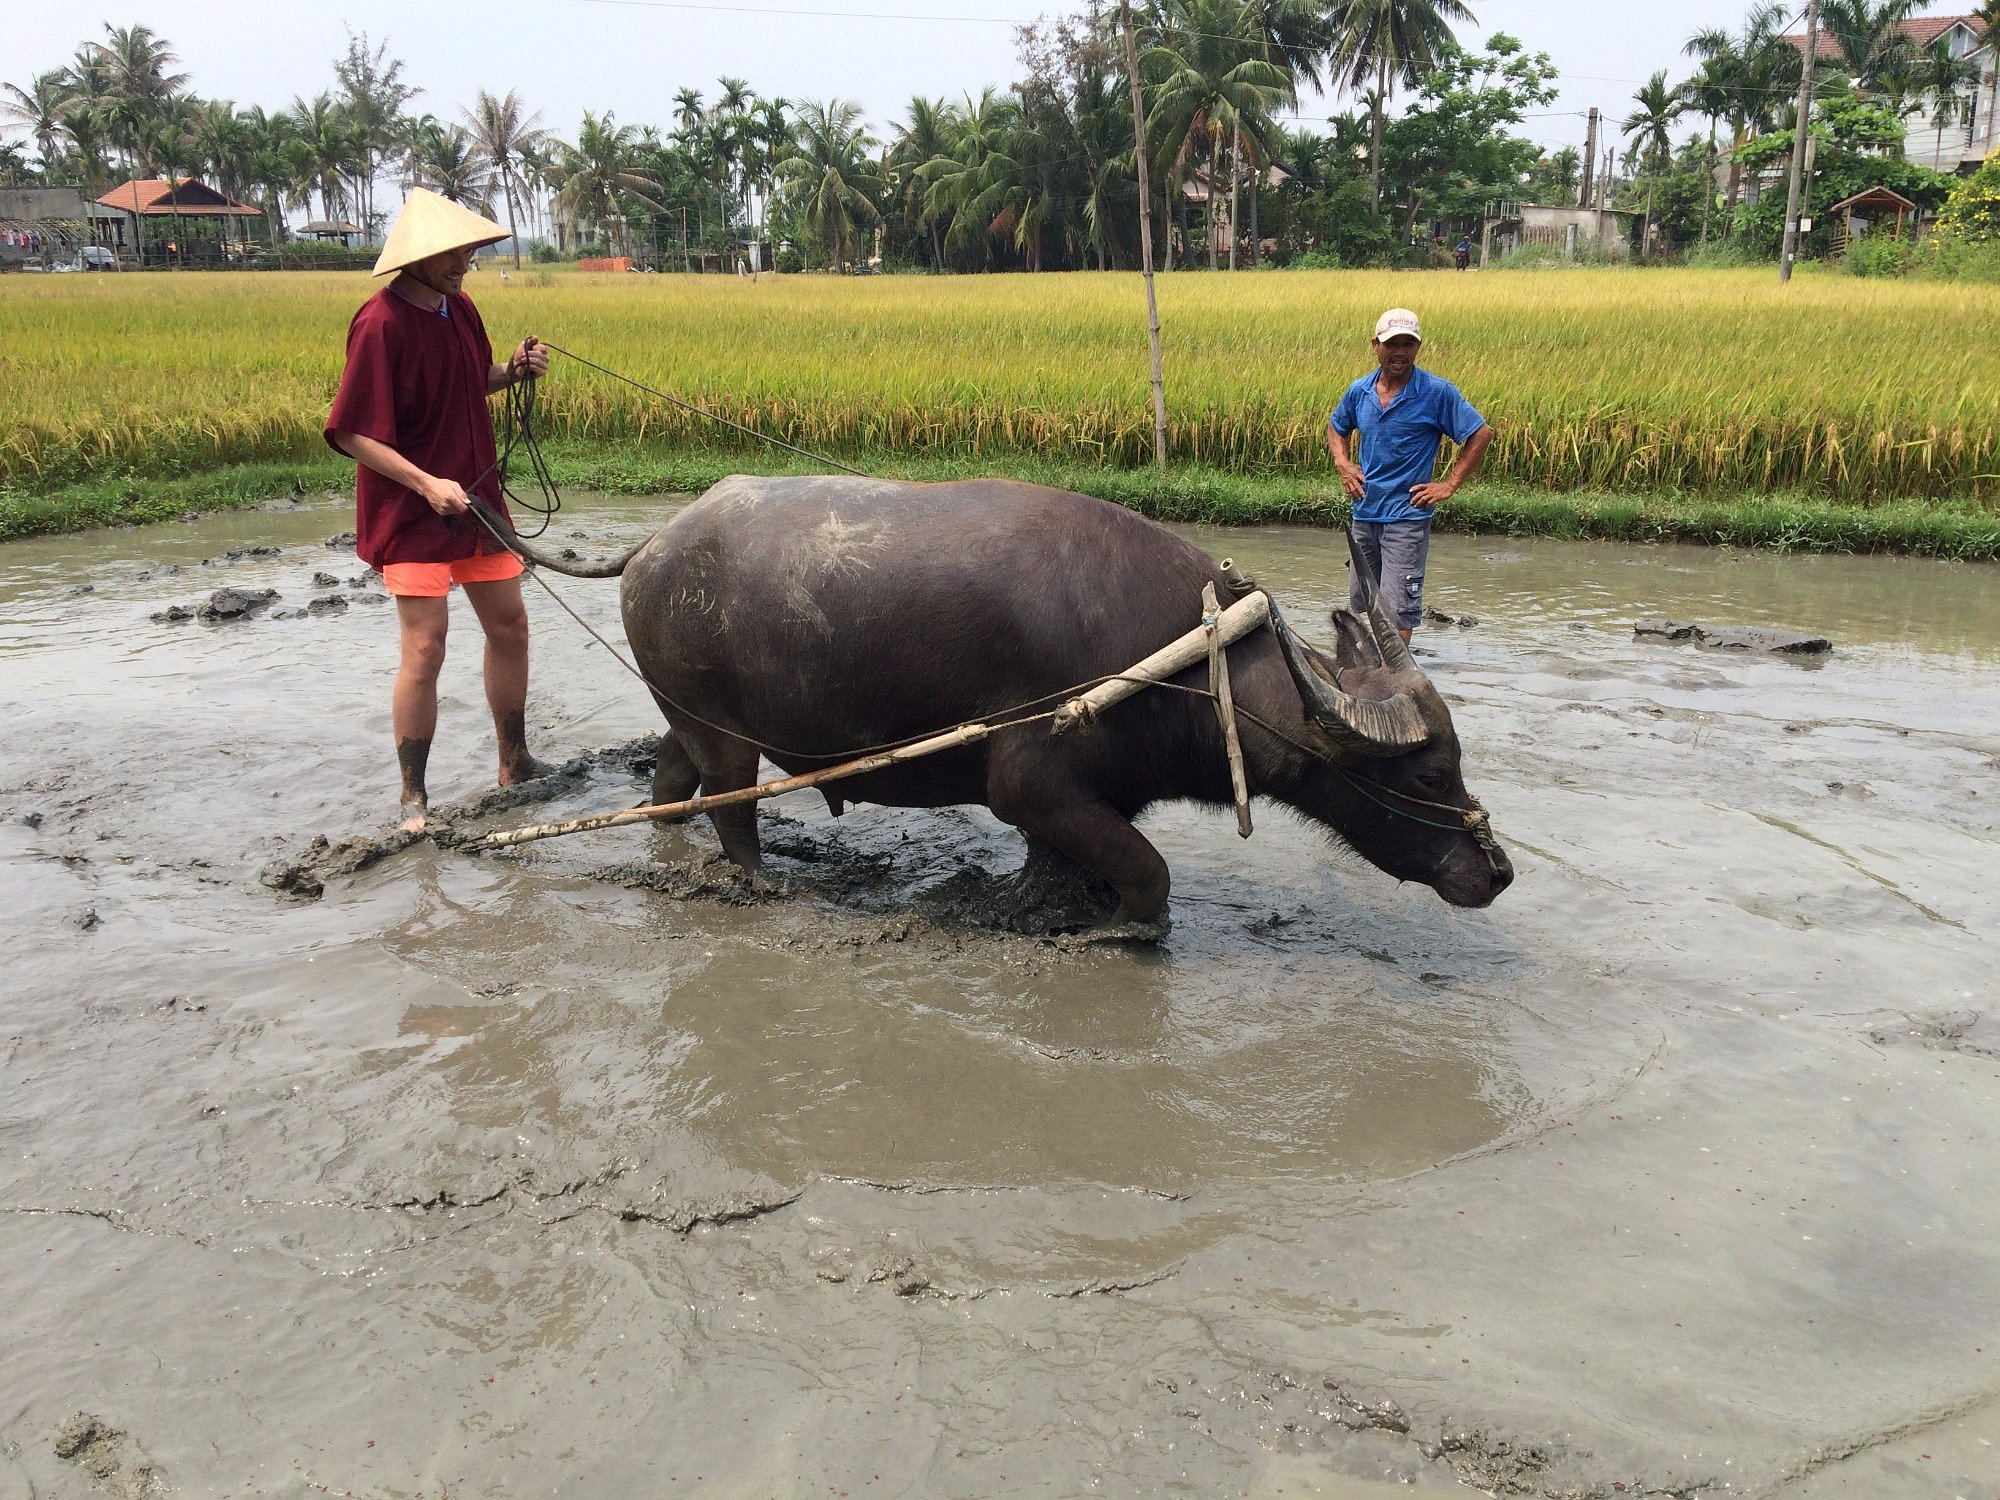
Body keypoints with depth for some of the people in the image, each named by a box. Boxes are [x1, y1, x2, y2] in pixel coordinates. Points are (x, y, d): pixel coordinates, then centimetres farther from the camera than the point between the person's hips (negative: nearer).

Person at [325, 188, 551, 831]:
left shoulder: (460, 308, 4)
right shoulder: (381, 324, -19)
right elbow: (352, 433, -19)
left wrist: (514, 371, 1)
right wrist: (427, 483, -26)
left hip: (475, 498, 8)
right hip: (411, 511, -8)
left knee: (509, 625, 12)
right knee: (424, 649, -7)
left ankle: (514, 763, 28)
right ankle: (414, 797, 7)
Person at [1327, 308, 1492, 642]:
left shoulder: (1437, 392, -10)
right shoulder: (1359, 391, 5)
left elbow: (1481, 434, -6)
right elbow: (1335, 427, 24)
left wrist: (1450, 486, -9)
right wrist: (1343, 464, 6)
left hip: (1408, 516, -6)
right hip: (1364, 511, 6)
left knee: (1397, 606, -8)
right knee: (1361, 601, 15)